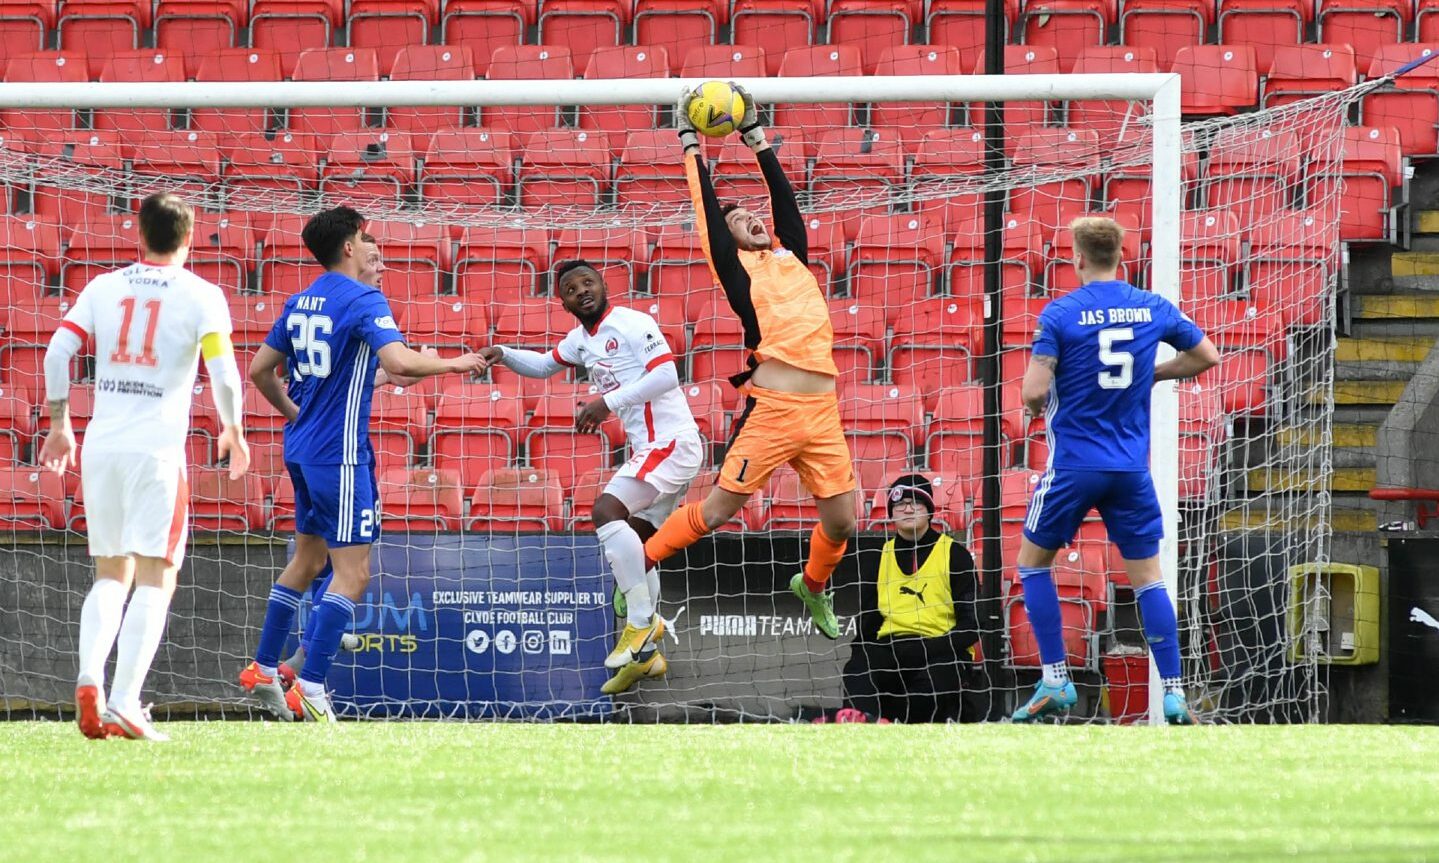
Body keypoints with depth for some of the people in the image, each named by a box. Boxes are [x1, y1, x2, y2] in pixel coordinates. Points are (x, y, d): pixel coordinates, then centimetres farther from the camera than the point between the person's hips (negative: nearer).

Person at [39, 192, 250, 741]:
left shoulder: (102, 288, 9)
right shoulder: (201, 296, -1)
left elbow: (57, 352, 3)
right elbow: (223, 373, -10)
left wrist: (59, 426, 13)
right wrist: (234, 433, 7)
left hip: (100, 445, 4)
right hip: (157, 449, -4)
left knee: (110, 573, 16)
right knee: (155, 580, -1)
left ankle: (89, 679, -5)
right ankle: (123, 704, -12)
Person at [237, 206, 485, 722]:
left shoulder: (299, 304, 11)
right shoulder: (364, 301, -13)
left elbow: (259, 370, 17)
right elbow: (398, 362, -27)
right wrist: (452, 365, -11)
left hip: (302, 448, 9)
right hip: (340, 455, -9)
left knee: (307, 560, 23)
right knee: (352, 574, -7)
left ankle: (263, 669, 28)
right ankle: (311, 688, -14)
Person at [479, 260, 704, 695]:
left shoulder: (631, 323, -12)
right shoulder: (582, 339, 15)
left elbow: (666, 375, -21)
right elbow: (545, 365, 31)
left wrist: (608, 402, -22)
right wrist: (503, 355, 13)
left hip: (670, 441, -10)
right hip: (648, 448, 10)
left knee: (607, 510, -23)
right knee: (633, 545, 11)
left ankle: (641, 624, -22)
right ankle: (646, 653, 15)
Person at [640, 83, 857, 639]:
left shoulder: (790, 256, 18)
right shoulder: (737, 267, 4)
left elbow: (783, 197, 19)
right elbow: (709, 214, 2)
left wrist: (756, 138, 24)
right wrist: (691, 146, 7)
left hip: (821, 410, 5)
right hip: (771, 409, -5)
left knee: (840, 520, 6)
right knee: (717, 511, -3)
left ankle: (813, 585, 34)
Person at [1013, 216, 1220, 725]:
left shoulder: (1060, 313, -10)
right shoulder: (1152, 309, 2)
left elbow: (1033, 392, -16)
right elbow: (1207, 356, 14)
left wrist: (1041, 406, 7)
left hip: (1074, 463, -3)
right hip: (1132, 467, 3)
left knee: (1033, 563, 14)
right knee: (1147, 578, 8)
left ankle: (1055, 682, 7)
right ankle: (1173, 694, 1)